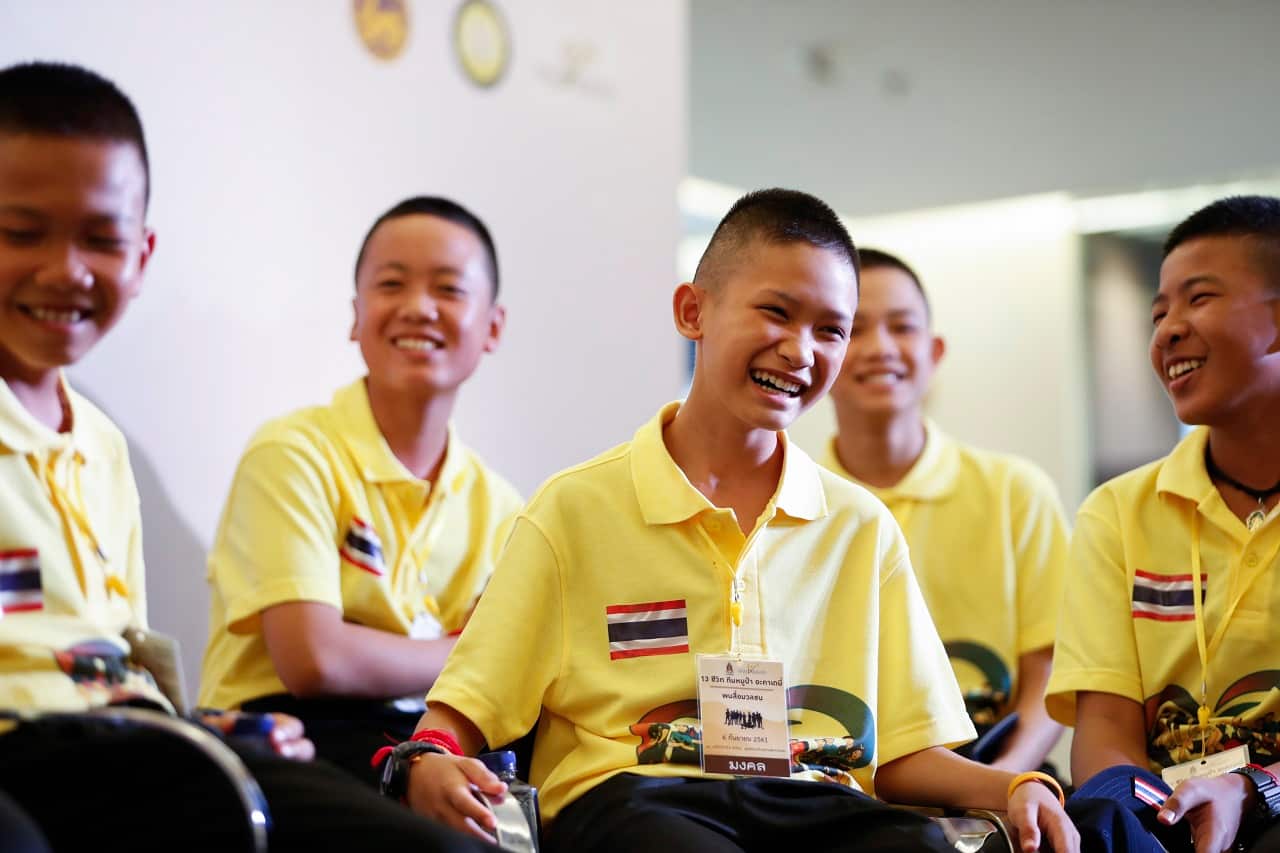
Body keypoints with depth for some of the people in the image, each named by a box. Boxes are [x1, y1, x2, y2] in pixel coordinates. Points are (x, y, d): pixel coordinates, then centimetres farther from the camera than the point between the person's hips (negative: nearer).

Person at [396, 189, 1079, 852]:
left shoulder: (862, 528, 18)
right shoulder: (576, 508, 8)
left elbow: (902, 750, 16)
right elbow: (465, 706, 5)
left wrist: (1010, 789, -2)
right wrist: (430, 761, -17)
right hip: (627, 796, -3)